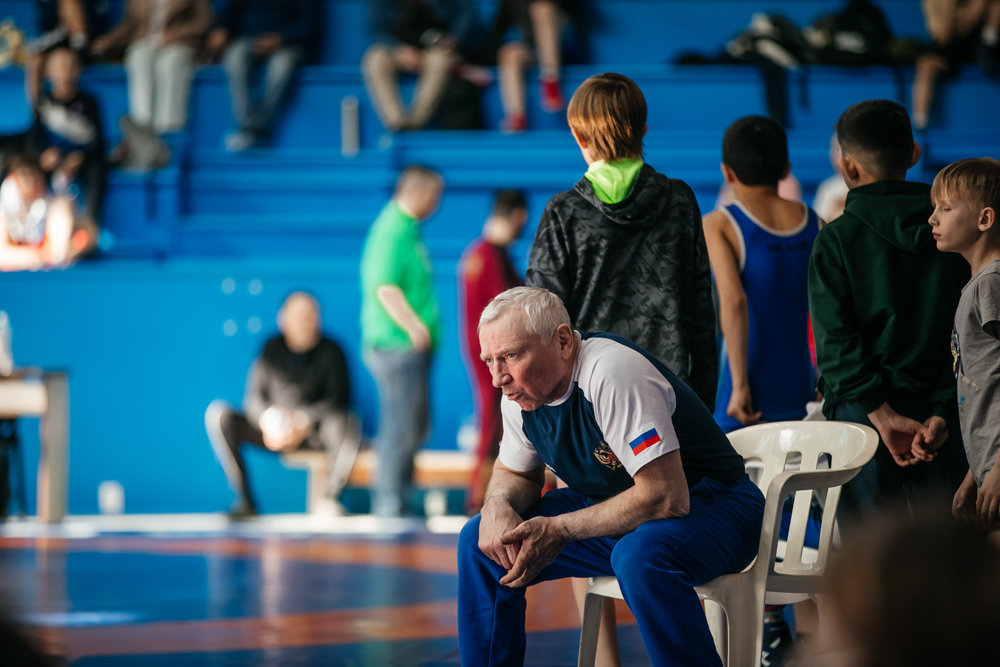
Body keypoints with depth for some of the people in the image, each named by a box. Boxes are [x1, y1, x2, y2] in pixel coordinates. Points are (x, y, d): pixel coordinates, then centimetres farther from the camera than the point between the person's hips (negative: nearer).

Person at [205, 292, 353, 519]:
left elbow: (338, 399, -10)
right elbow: (254, 398, 0)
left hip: (313, 434, -2)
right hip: (272, 432, 2)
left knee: (340, 421, -37)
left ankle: (330, 498, -22)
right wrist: (268, 422, -23)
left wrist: (303, 423, -25)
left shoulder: (330, 351, -3)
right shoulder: (272, 349, 3)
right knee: (218, 414, -20)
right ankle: (244, 499, -21)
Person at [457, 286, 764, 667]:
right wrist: (498, 504, -9)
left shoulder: (612, 373, -29)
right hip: (612, 508, 8)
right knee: (481, 540, 1)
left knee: (638, 556, -40)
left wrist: (559, 530, -25)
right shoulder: (521, 385, -3)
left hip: (705, 506, -8)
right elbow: (516, 473, 16)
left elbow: (666, 497, -32)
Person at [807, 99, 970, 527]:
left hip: (862, 413, -3)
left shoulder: (837, 239, -3)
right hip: (940, 416, 3)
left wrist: (882, 414, -14)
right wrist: (942, 415, -4)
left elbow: (835, 340, -11)